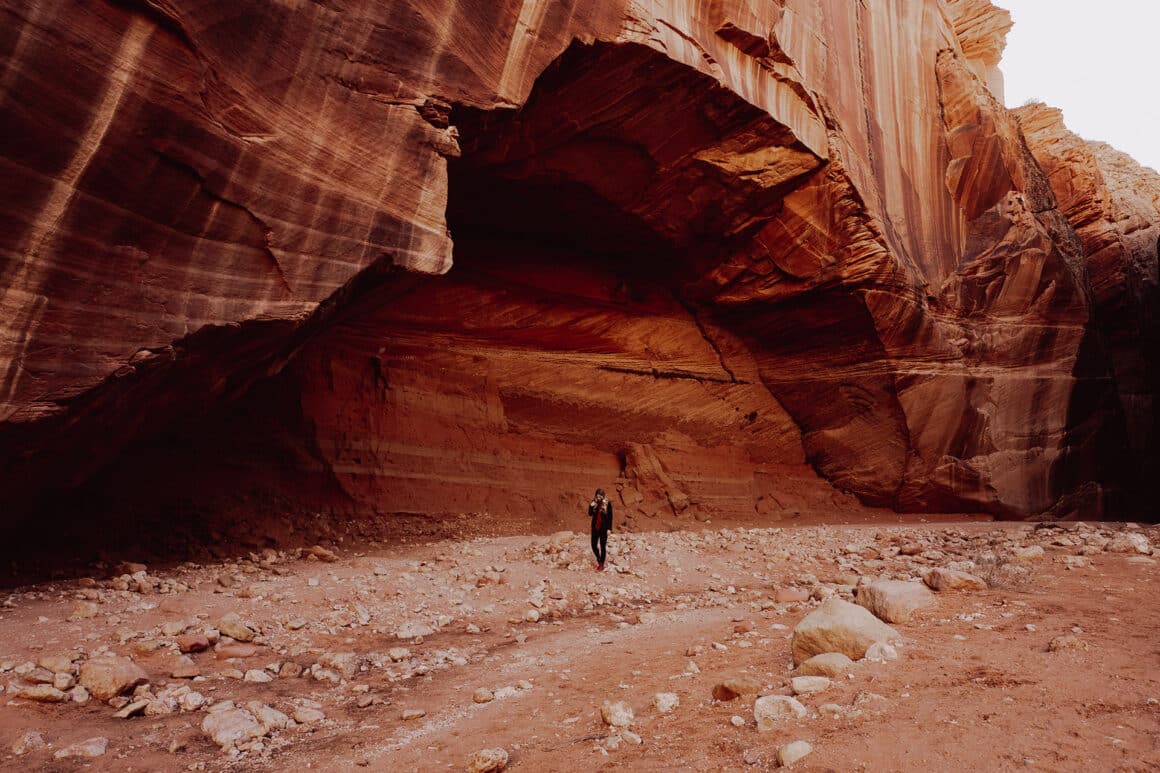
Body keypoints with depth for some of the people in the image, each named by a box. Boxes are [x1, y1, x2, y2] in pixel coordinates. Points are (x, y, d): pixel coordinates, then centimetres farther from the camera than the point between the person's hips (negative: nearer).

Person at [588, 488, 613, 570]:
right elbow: (590, 515, -1)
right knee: (594, 545, 4)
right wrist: (591, 507, -19)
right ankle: (598, 558, 31)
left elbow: (610, 517, -6)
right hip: (595, 527, 3)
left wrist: (609, 528, -9)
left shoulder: (607, 504, -8)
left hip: (604, 527, -3)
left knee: (603, 546, 3)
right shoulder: (594, 502, 1)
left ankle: (602, 564, 15)